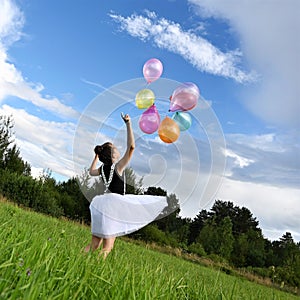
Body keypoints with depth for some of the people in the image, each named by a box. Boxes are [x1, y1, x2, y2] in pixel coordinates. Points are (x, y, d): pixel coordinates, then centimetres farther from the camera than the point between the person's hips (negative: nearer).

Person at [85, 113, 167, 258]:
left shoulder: (103, 168, 8)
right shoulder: (118, 167, -12)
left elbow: (91, 172, 31)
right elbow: (131, 147, -20)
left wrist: (96, 156, 33)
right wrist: (128, 124, -19)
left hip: (103, 205, 8)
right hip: (114, 205, -8)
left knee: (95, 244, 14)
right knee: (107, 248, -4)